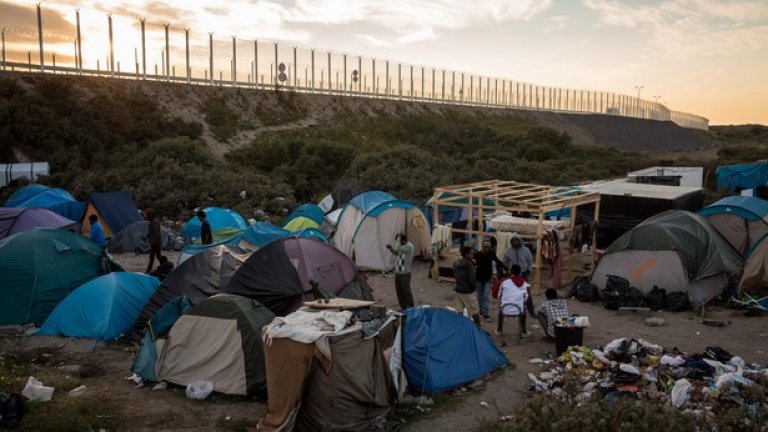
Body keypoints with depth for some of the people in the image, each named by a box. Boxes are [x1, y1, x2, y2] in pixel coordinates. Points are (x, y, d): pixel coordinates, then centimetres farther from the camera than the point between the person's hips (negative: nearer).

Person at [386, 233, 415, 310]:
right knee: (399, 290, 12)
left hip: (405, 273, -9)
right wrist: (391, 248, 6)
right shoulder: (403, 246, 9)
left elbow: (398, 249, -31)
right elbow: (396, 253, 24)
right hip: (398, 272, 9)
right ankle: (403, 307, 24)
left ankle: (411, 307, 11)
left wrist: (398, 238, -21)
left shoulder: (409, 246, -17)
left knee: (406, 290, -1)